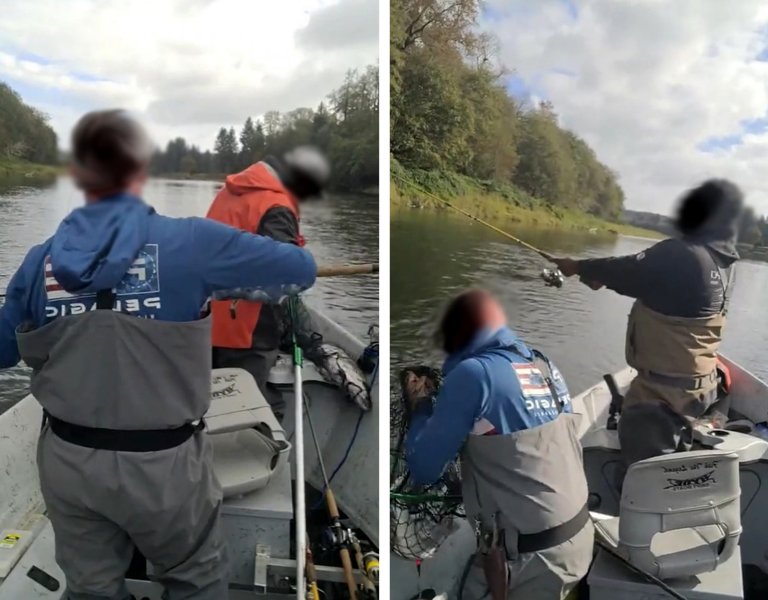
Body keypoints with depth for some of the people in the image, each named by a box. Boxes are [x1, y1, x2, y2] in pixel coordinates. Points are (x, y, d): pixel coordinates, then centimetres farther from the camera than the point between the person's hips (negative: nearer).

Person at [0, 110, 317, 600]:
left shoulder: (41, 261, -5)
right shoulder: (190, 243, -18)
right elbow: (303, 269, -10)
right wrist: (245, 263, 10)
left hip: (67, 460, 4)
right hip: (160, 463, -3)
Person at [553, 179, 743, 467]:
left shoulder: (680, 254, -23)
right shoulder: (721, 260, 5)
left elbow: (631, 271, -13)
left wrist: (578, 267, 2)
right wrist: (604, 276, 12)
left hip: (665, 385, -9)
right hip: (694, 382, 9)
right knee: (668, 459, 24)